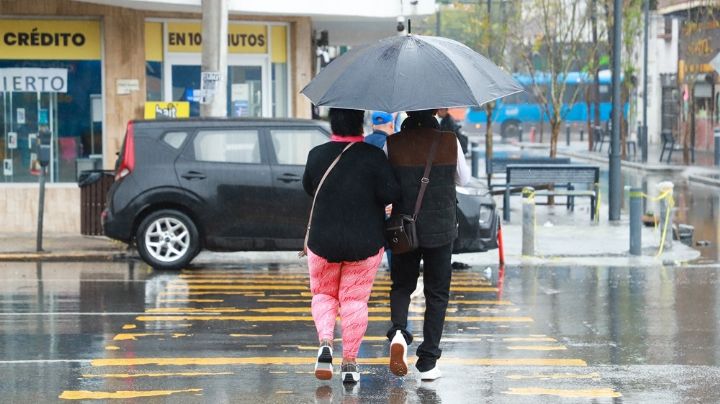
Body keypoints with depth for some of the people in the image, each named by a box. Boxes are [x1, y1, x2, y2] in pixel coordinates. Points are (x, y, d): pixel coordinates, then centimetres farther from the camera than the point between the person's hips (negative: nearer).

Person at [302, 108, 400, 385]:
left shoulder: (317, 155, -5)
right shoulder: (373, 156, -12)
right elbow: (390, 194, -16)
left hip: (323, 240, 1)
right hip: (365, 243, -1)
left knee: (324, 294, 18)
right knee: (355, 299, 9)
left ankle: (325, 341, -7)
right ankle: (349, 362, 8)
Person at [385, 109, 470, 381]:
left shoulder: (393, 144, -9)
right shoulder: (450, 142, -8)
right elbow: (464, 179, 7)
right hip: (441, 228, 0)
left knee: (402, 285, 18)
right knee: (437, 292, 11)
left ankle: (398, 331, -12)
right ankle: (428, 361, 9)